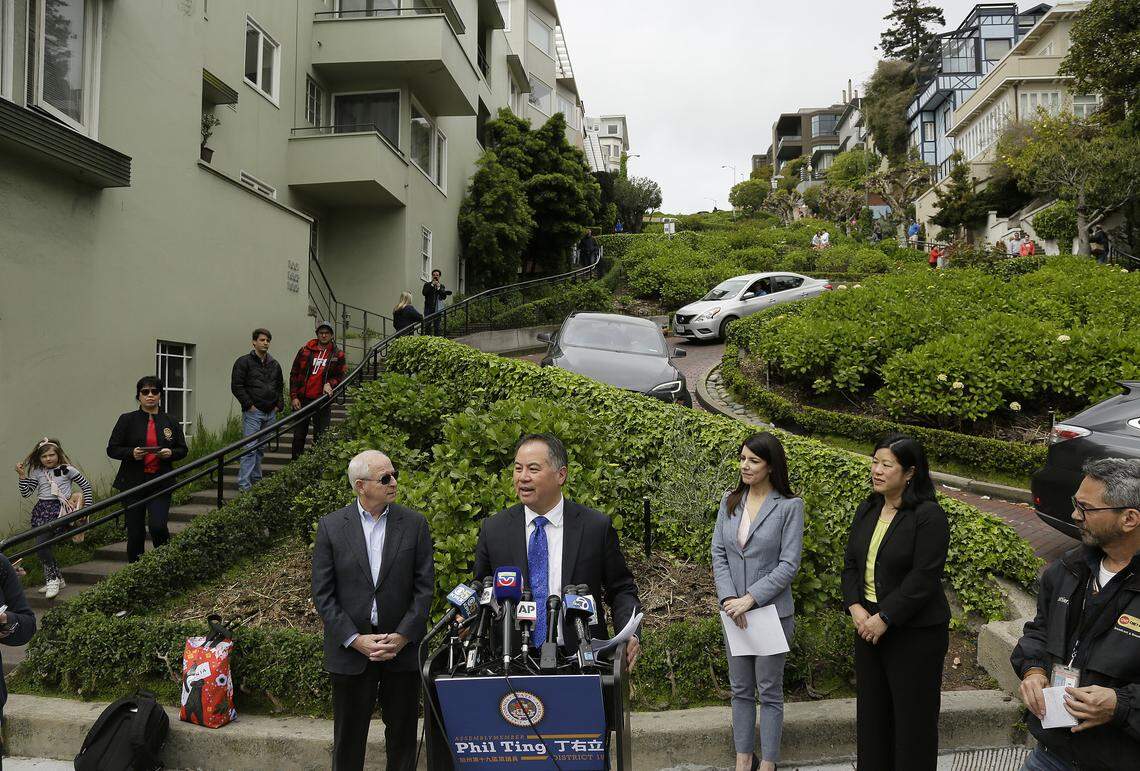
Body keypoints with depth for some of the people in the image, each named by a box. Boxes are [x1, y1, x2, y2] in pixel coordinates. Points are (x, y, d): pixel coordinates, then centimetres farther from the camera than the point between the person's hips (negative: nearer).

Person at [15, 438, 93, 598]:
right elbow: (25, 493, 8)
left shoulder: (67, 470, 2)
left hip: (60, 509, -5)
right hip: (42, 510, 5)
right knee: (40, 545, 1)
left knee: (41, 544, -19)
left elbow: (86, 485, 7)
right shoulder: (37, 473, 13)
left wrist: (87, 507, 3)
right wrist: (22, 475, -1)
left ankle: (52, 579, -6)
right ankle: (55, 579, 16)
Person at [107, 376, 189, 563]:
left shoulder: (170, 422, 7)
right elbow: (112, 449, 2)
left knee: (158, 526, -14)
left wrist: (170, 453, -9)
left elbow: (183, 450, 13)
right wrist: (132, 453, -16)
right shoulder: (127, 420, 2)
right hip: (134, 482, 0)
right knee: (135, 531, 5)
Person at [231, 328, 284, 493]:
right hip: (253, 412, -6)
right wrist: (249, 405, -13)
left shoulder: (274, 364, 16)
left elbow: (280, 387, 25)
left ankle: (256, 480, 21)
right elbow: (236, 386, -8)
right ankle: (244, 484, -11)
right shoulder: (244, 362, -2)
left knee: (261, 448, 12)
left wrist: (279, 405, 11)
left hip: (270, 413, 6)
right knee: (250, 448, -11)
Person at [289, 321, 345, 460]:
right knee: (299, 435, 9)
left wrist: (330, 384, -14)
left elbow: (340, 376, 8)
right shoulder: (305, 350, 3)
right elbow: (294, 374, 5)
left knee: (320, 437, 4)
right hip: (302, 400, 1)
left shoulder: (337, 355, 3)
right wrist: (294, 396, -2)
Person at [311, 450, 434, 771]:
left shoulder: (415, 524, -1)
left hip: (403, 647, 1)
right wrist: (355, 640, -11)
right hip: (350, 649, 0)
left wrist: (402, 636, -11)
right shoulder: (331, 526, -3)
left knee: (403, 738, 12)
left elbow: (424, 587, -2)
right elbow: (322, 593, -4)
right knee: (348, 739, 13)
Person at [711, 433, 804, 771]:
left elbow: (789, 564, -13)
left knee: (769, 690, 8)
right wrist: (729, 598, -11)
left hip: (772, 610, -4)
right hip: (733, 610, 4)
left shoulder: (789, 506, -10)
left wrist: (750, 598, -17)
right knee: (740, 689, 14)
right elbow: (718, 553, 2)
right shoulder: (730, 502, 3)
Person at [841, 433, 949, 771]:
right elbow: (851, 563, 9)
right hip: (868, 625, 7)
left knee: (912, 715, 5)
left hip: (915, 633, -7)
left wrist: (884, 619, -20)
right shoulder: (868, 509, 7)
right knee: (872, 710, 15)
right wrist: (855, 607, -6)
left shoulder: (929, 516, -15)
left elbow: (923, 578, -20)